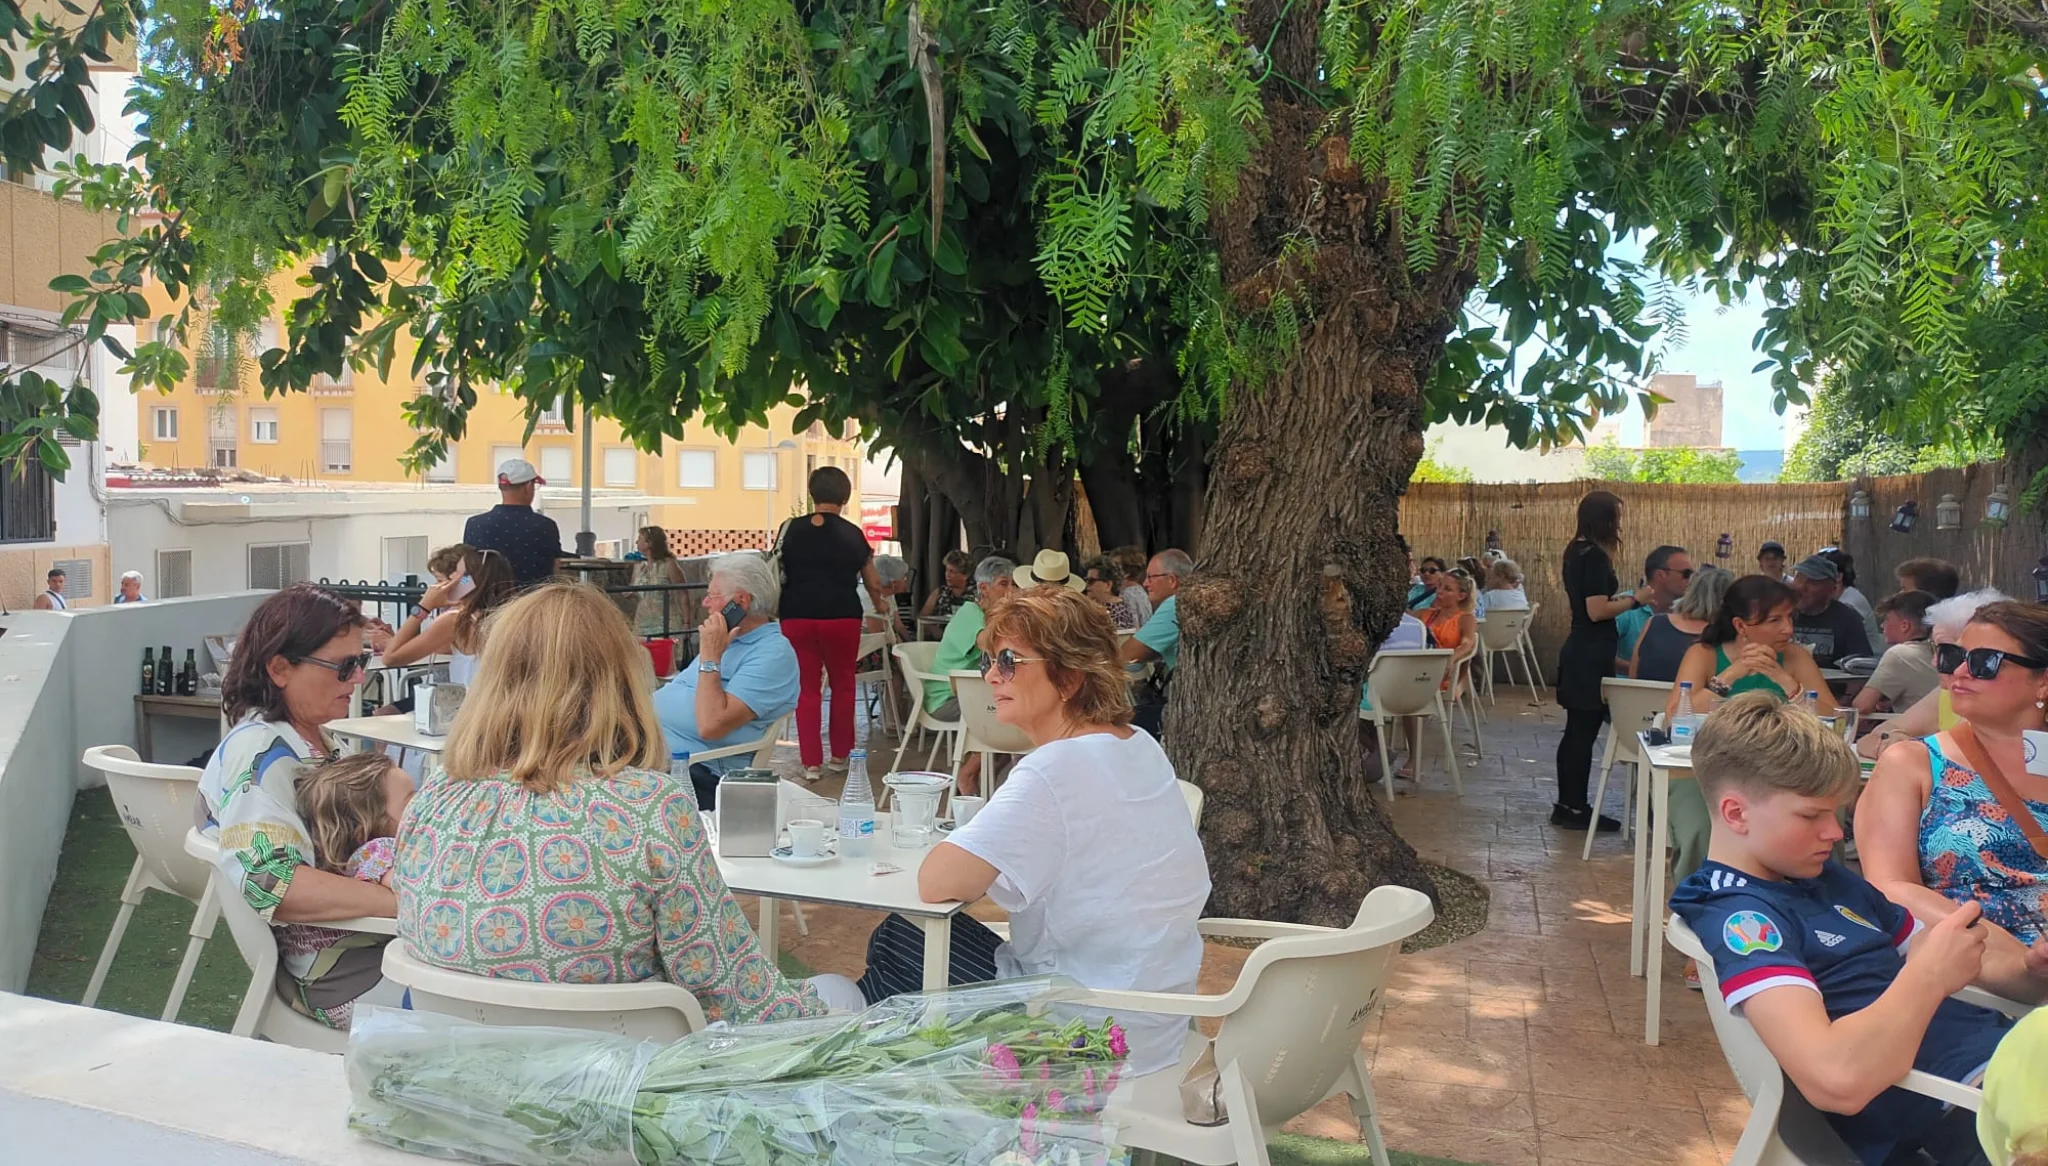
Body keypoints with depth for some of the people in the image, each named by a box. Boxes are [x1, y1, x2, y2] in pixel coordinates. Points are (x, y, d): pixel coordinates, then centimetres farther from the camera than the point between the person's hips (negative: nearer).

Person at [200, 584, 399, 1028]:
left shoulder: (312, 738, 10)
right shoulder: (259, 753, -15)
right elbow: (265, 882, -29)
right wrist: (404, 900, -34)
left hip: (361, 937, 9)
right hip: (327, 971, -9)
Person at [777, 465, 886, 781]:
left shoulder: (791, 529, 0)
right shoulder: (852, 534, 1)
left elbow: (777, 575, 2)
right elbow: (872, 583, 10)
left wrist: (777, 609, 18)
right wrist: (879, 605, 30)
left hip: (798, 617, 1)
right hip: (842, 617, 0)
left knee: (807, 688, 8)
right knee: (842, 685, 16)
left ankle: (812, 762, 6)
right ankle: (840, 755, 23)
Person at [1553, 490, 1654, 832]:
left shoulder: (1576, 551, 12)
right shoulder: (1595, 556, -17)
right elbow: (1597, 611, -22)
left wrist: (1623, 597, 19)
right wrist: (1636, 599, -12)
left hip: (1578, 649, 10)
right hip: (1592, 654, -10)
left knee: (1576, 731, 14)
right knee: (1584, 732, -3)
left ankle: (1567, 804, 20)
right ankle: (1575, 808, 2)